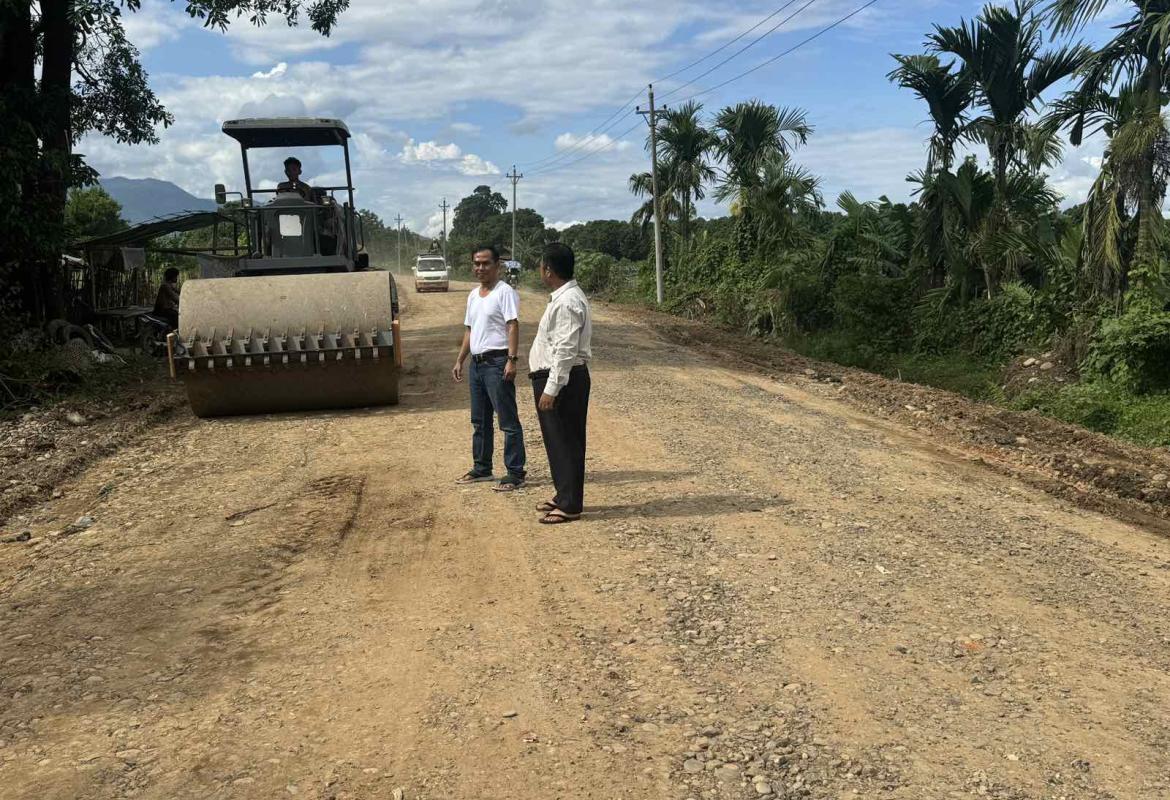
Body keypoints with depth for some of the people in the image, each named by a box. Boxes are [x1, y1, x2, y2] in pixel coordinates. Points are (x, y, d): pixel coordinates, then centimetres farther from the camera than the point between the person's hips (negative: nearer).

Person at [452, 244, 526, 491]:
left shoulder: (505, 292, -9)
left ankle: (515, 473, -1)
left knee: (508, 421, -5)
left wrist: (512, 360, -25)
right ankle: (481, 468, 28)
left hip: (497, 362, -9)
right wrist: (460, 361, 18)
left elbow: (513, 326, -17)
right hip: (476, 363, 9)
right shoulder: (473, 295, 17)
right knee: (479, 421, 16)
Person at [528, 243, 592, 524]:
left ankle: (570, 506, 6)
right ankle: (564, 496, 30)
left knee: (565, 442, -2)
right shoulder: (563, 297, 13)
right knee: (557, 440, 18)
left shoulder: (567, 302, -20)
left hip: (562, 379, -10)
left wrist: (551, 389, -23)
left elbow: (566, 351, -24)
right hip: (553, 376, 10)